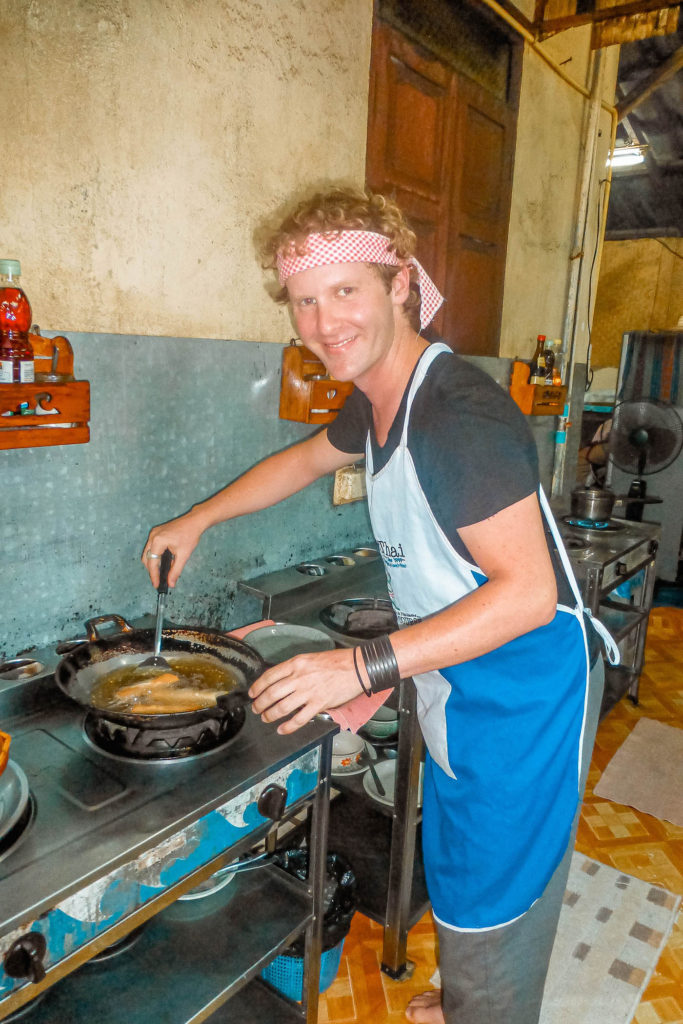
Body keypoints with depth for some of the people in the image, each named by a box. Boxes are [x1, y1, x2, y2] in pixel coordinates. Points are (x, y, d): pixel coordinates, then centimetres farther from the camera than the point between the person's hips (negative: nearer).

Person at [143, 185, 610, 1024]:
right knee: (454, 873, 27)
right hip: (456, 690, 9)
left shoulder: (459, 412, -27)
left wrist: (363, 667, -30)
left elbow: (527, 592, -28)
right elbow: (304, 460, 21)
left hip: (522, 698, -9)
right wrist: (196, 521, 18)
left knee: (489, 912, 7)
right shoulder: (376, 401, 3)